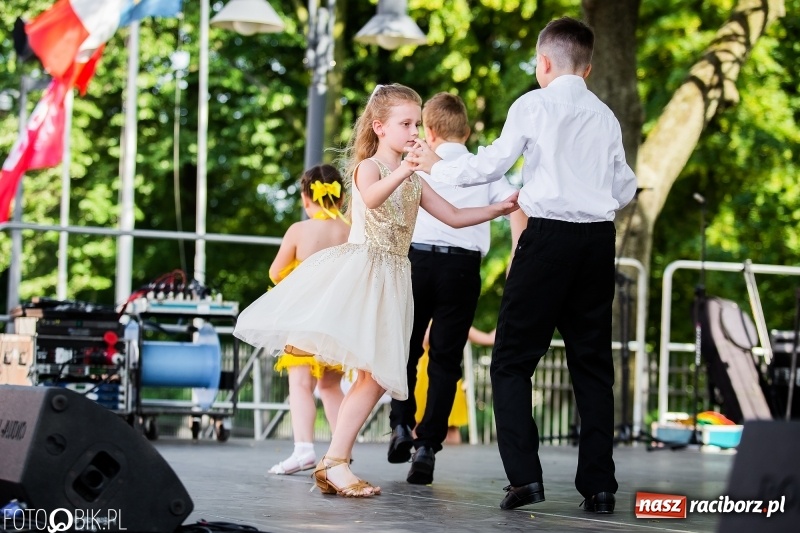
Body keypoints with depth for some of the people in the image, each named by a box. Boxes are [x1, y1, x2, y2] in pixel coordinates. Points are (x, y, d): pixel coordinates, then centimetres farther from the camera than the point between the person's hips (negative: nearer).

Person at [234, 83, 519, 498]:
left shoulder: (414, 181, 18)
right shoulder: (369, 166, -3)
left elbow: (454, 217, 20)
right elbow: (372, 199, -27)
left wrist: (499, 209, 9)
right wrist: (404, 170, -43)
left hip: (391, 278, 8)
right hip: (358, 269, -8)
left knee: (378, 375, 0)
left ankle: (335, 462, 1)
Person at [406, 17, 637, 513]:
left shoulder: (533, 104, 0)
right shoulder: (605, 116, 12)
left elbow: (493, 163, -1)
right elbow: (626, 188, 14)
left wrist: (435, 166, 13)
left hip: (550, 235, -4)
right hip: (599, 239, 4)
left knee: (514, 359, 3)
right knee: (592, 362, 9)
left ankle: (524, 475, -9)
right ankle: (599, 485, 5)